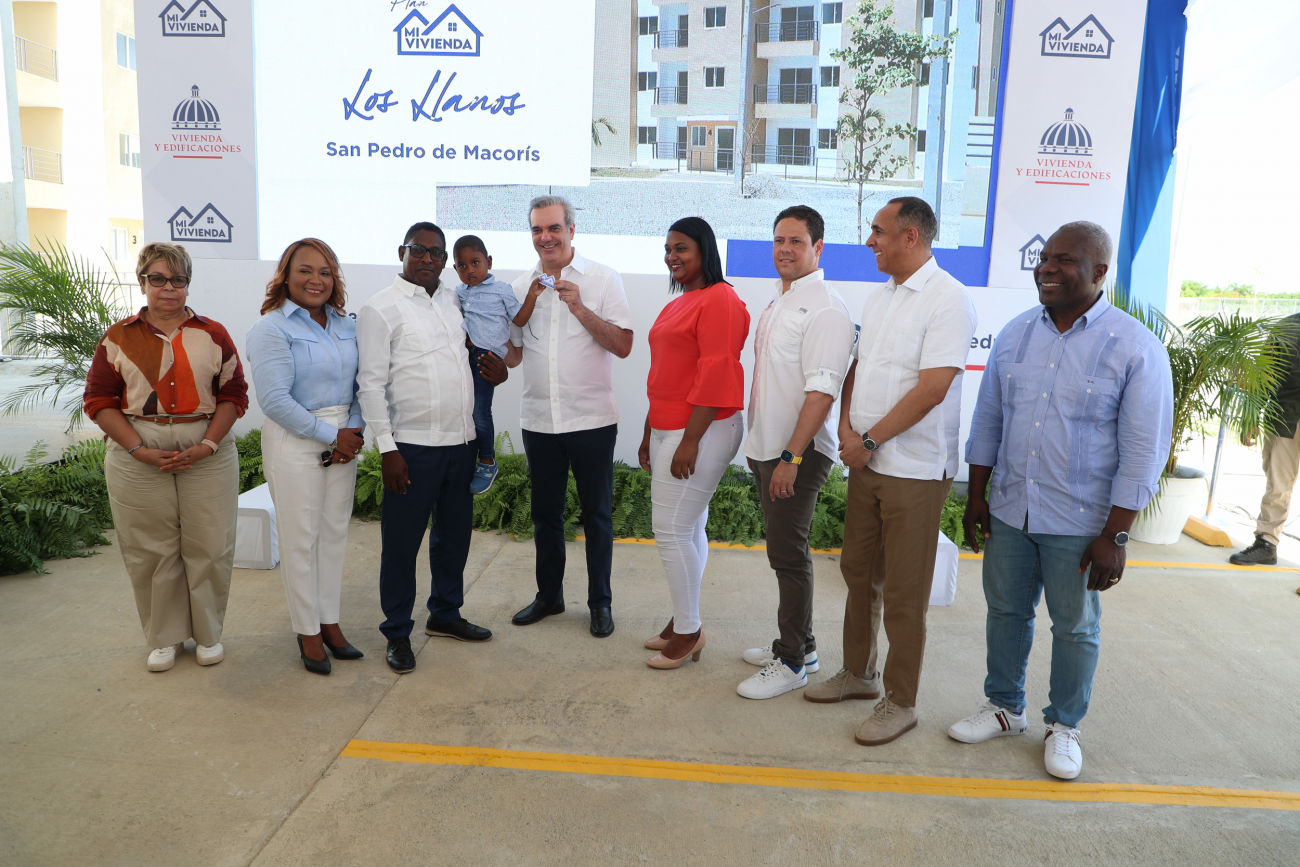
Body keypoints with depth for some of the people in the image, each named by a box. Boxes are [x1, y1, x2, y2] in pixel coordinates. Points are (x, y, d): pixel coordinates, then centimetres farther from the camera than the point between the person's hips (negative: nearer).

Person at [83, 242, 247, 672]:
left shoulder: (213, 334, 7)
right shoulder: (118, 337, 6)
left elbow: (234, 394, 4)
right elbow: (98, 399, 3)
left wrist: (206, 446, -9)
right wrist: (140, 450, -9)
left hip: (208, 455, 0)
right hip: (137, 459, 0)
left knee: (209, 547, 3)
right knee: (149, 551, 6)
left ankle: (207, 634, 21)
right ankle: (164, 637, 23)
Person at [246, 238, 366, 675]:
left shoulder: (346, 325, 8)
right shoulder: (271, 328, -9)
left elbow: (359, 384, 8)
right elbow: (275, 399, -16)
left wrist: (354, 432, -9)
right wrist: (330, 436, -14)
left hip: (343, 440, 5)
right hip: (294, 444, -5)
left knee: (335, 532, 11)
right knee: (300, 538, 2)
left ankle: (329, 622, 25)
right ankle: (307, 631, 18)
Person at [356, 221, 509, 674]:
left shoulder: (453, 301, 12)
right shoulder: (380, 309, -6)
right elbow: (371, 383, -9)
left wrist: (495, 370, 3)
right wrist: (387, 449, -14)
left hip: (461, 441, 6)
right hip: (413, 446, -6)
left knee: (455, 533, 16)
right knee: (402, 541, 3)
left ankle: (445, 613, 34)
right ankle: (397, 632, 19)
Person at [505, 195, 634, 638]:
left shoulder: (602, 278, -3)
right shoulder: (521, 286, 7)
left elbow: (623, 346, -10)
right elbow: (512, 355, 10)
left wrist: (580, 308, -18)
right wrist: (527, 308, -7)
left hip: (591, 418, -3)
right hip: (538, 419, 4)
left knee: (597, 513, 6)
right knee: (546, 512, 15)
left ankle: (600, 601, 21)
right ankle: (548, 594, 31)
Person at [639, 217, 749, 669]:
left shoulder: (719, 300, -12)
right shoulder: (676, 306, 18)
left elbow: (715, 375, -19)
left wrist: (690, 442, -21)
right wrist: (649, 435, 20)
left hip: (701, 430, -9)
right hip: (669, 428, 9)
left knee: (672, 531, -7)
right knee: (690, 529, 14)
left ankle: (689, 632, 7)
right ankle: (683, 622, 24)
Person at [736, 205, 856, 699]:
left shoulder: (824, 308, -15)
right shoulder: (778, 302, 15)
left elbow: (821, 391, -22)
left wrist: (792, 457, -24)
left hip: (798, 454, -9)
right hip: (767, 449, 9)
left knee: (789, 555, -1)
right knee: (783, 551, 16)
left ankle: (791, 663, 12)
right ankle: (798, 645, 30)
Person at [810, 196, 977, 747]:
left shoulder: (948, 299, -14)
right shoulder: (878, 299, 13)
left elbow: (931, 389, -20)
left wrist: (871, 440, -15)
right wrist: (847, 429, -2)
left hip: (915, 470, -8)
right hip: (865, 463, 8)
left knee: (904, 593, 2)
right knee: (859, 573, 17)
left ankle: (900, 703, 17)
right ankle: (858, 674, 34)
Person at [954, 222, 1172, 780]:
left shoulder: (1136, 348, -11)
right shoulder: (1016, 333, 3)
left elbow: (1143, 453, -11)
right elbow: (988, 419, 10)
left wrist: (1115, 536, -13)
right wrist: (976, 497, 8)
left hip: (1079, 524, -4)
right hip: (1009, 513, 4)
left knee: (1075, 628, 11)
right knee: (1005, 612, 16)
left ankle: (1064, 726, 31)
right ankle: (1004, 708, 36)